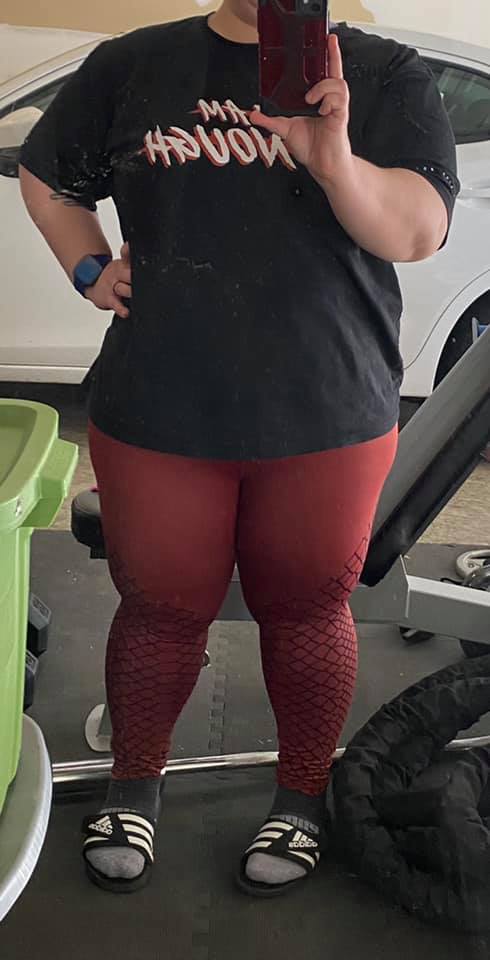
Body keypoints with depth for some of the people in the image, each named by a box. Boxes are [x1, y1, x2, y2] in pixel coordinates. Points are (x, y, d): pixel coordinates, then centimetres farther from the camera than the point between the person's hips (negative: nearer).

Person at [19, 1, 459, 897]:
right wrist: (89, 268, 6)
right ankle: (134, 786, 36)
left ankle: (303, 794, 34)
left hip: (327, 423, -1)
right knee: (161, 609, 12)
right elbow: (45, 175, 21)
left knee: (305, 611, 11)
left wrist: (334, 161, -28)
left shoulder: (386, 76, 1)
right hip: (157, 413, 1)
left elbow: (419, 232, -11)